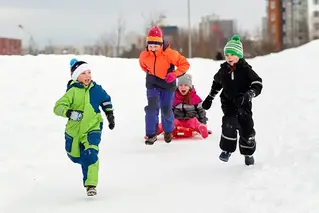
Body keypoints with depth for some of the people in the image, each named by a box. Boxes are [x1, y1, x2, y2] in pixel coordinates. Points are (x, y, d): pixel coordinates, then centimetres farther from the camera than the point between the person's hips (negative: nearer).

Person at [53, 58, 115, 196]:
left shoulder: (97, 89, -3)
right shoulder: (73, 91, -15)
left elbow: (106, 101, 18)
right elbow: (58, 107, -22)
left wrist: (110, 116, 19)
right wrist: (69, 112, -39)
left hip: (92, 128, 0)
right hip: (74, 129, 0)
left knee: (90, 155, -21)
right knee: (75, 157, 18)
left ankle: (91, 185, -16)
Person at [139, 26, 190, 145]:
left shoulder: (170, 54, -24)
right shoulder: (144, 55, -14)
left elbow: (185, 64, -15)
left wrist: (174, 74, -26)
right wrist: (150, 73, 6)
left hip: (168, 85, -1)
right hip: (153, 85, 1)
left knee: (166, 110, 5)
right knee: (152, 108, -16)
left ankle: (168, 131, 34)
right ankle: (151, 134, -8)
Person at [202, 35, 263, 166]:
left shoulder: (245, 69, -10)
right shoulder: (223, 70, 1)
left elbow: (257, 84, -11)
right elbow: (216, 82, 21)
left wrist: (249, 94, -28)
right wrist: (209, 98, 24)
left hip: (244, 104, -1)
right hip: (228, 103, 1)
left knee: (246, 129, 2)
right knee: (229, 124, -22)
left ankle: (248, 153, 24)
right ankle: (227, 150, -4)